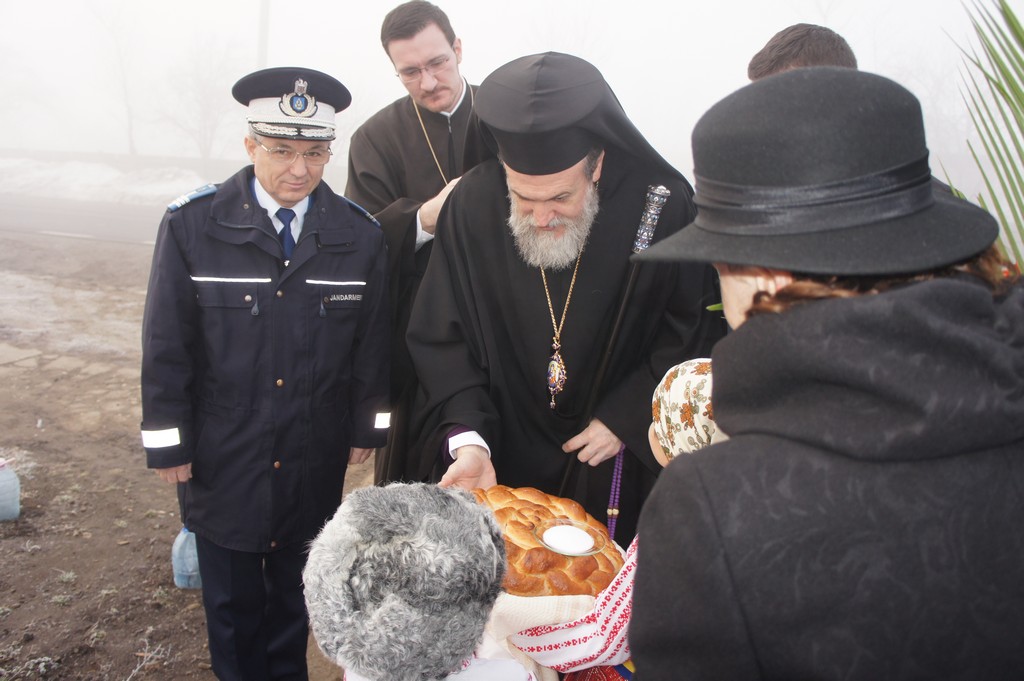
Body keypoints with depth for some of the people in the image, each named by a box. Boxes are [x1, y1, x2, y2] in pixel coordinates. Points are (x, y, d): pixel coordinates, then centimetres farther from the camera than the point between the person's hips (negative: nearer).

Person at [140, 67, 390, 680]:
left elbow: (373, 343, 2)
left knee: (294, 588, 20)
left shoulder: (361, 235, -7)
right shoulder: (193, 226, -12)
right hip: (221, 460, -1)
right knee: (231, 596, 16)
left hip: (314, 461, 2)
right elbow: (166, 345, -7)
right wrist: (169, 442, -4)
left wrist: (366, 428, 5)